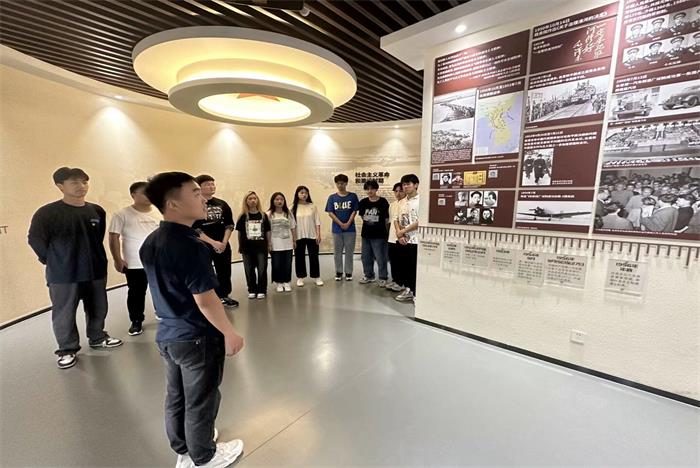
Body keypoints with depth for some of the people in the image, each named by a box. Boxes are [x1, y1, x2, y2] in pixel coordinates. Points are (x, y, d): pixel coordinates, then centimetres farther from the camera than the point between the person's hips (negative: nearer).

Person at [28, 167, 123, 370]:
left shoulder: (97, 211, 1)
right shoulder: (47, 213, -11)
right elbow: (35, 240, -5)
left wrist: (93, 259, 11)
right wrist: (55, 262, 1)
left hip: (96, 271, 4)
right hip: (63, 276, -3)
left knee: (98, 309, 16)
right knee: (64, 315, 9)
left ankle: (98, 338, 36)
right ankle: (67, 350, 27)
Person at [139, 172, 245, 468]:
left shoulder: (150, 242, 1)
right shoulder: (190, 245, -27)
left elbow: (167, 289, 10)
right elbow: (205, 300, -26)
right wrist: (229, 333, -13)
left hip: (168, 335, 8)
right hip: (198, 338, -8)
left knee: (176, 398, 24)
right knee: (200, 402, 14)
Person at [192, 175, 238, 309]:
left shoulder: (222, 204, 6)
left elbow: (229, 224, 5)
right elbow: (194, 229, -12)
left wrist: (224, 242, -7)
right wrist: (213, 242, -17)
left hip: (223, 245, 4)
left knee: (224, 272, 12)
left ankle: (223, 296, 29)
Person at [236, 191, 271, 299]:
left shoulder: (263, 215, 1)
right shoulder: (243, 216, 0)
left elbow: (267, 231, 4)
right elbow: (239, 232, 4)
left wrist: (269, 244, 3)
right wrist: (239, 246, 6)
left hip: (261, 246, 0)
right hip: (247, 247, 1)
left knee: (262, 269, 3)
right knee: (249, 270, 9)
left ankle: (261, 290, 16)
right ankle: (252, 290, 23)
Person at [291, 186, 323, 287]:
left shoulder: (312, 206, 2)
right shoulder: (294, 207, 0)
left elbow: (317, 222, 1)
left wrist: (318, 235, -5)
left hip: (312, 236, 0)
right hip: (299, 237, 0)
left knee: (314, 256, 5)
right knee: (299, 257, 8)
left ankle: (317, 277, 17)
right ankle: (300, 277, 21)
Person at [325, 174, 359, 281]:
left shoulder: (353, 196, 0)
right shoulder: (332, 197, 2)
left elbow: (354, 211, -2)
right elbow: (330, 213, -2)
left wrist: (348, 223, -13)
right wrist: (341, 224, -11)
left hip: (350, 228, -1)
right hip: (337, 229, 1)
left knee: (349, 251, 5)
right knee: (337, 252, 9)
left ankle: (348, 272, 17)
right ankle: (338, 272, 21)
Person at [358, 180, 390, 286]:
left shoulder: (383, 202, -8)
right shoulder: (363, 202, 3)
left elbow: (387, 219, -3)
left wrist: (386, 232, -1)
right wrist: (367, 221, 7)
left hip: (379, 235, -5)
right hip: (366, 234, 5)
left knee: (380, 258, 0)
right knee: (366, 257, 14)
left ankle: (383, 278, 15)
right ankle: (368, 276, 30)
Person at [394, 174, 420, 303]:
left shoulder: (420, 201, -10)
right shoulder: (402, 202, 13)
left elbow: (420, 221, -17)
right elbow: (396, 219, 13)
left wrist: (403, 231, -12)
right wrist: (398, 233, -5)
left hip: (415, 240, -7)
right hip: (402, 240, 7)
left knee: (415, 268, -1)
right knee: (405, 266, 14)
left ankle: (417, 294, 12)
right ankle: (408, 291, 28)